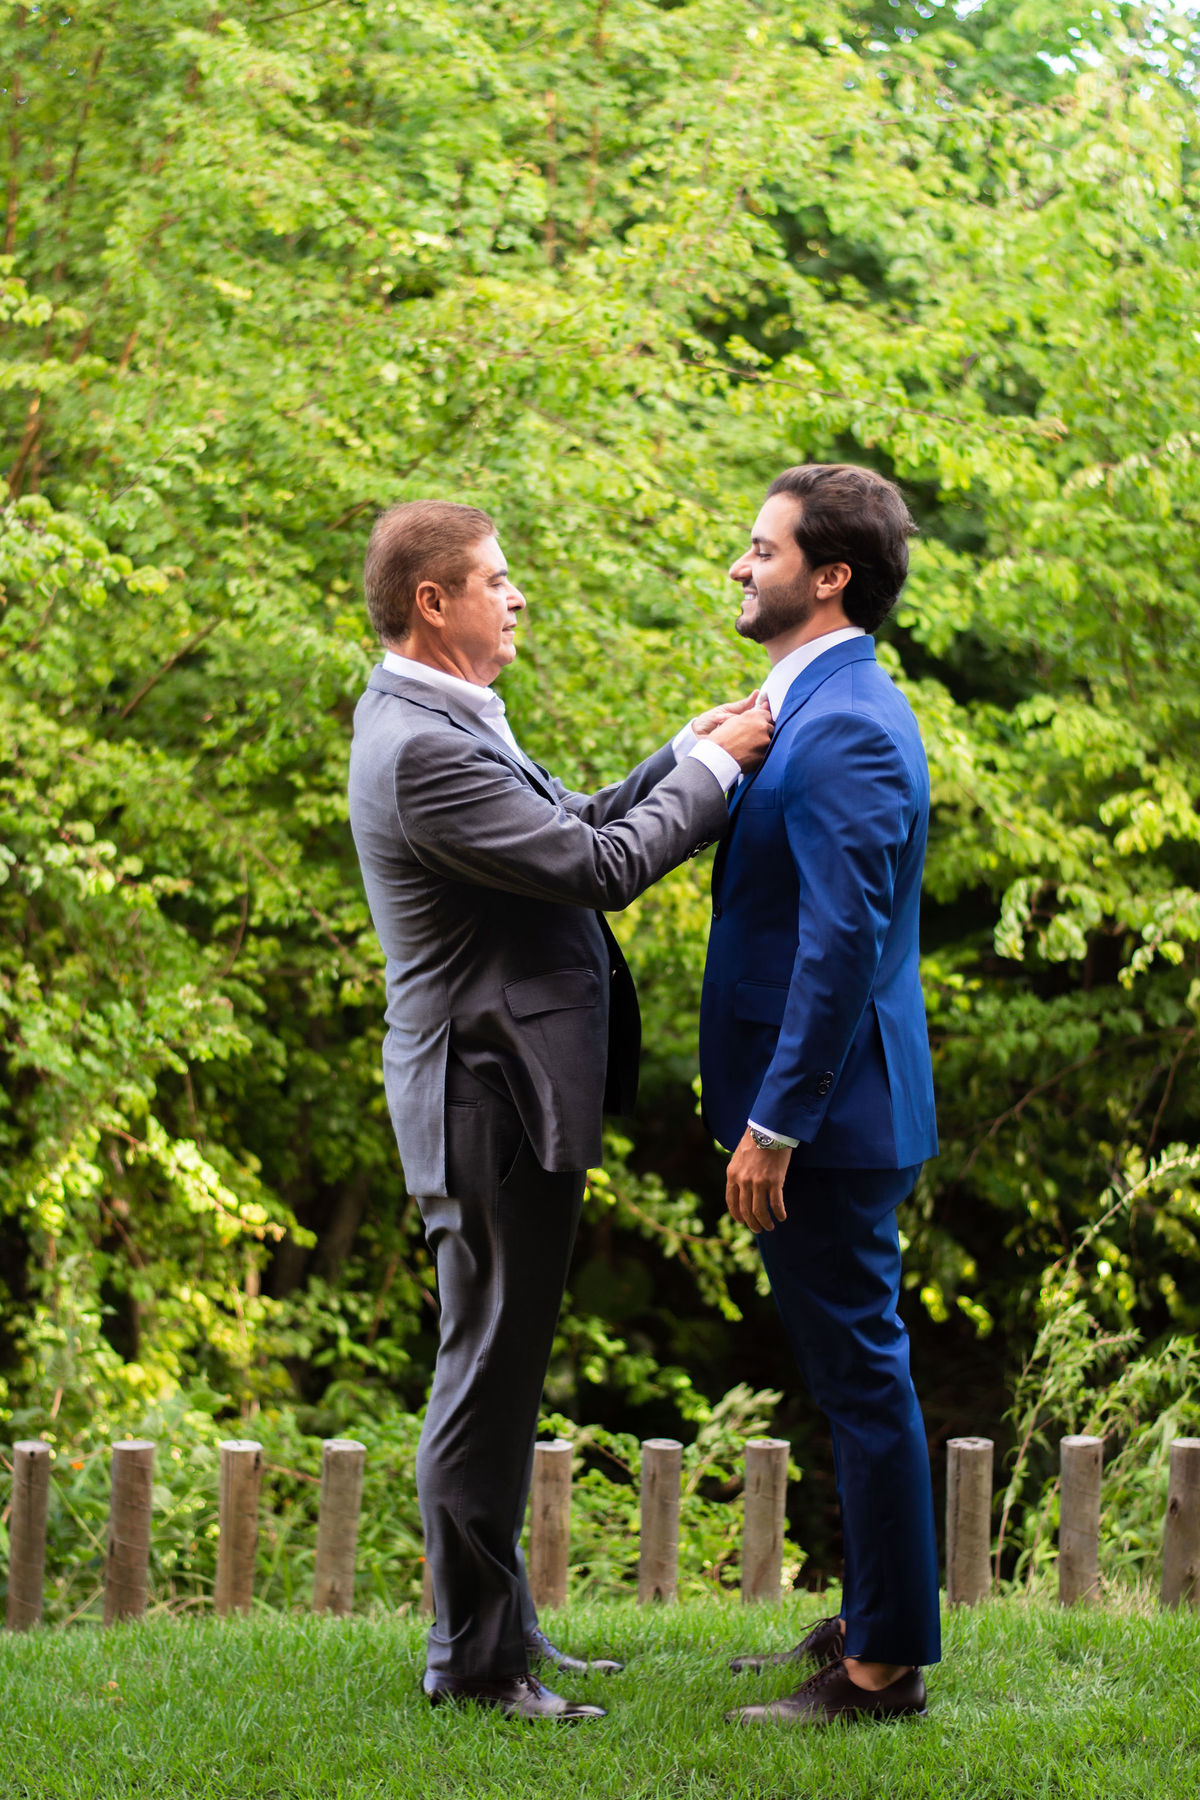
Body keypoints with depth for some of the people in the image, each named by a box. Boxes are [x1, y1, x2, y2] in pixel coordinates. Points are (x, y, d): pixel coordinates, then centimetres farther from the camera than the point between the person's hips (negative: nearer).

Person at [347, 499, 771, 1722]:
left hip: (517, 1094, 11)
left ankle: (502, 1629, 26)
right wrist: (713, 765, -11)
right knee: (486, 1380, -2)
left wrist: (690, 753, 10)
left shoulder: (448, 726, 13)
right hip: (489, 1107, -11)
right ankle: (472, 1658, 6)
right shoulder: (419, 750, -21)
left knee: (500, 1376, 17)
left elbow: (576, 829, 20)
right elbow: (600, 867, -22)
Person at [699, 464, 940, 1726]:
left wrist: (774, 1126, -23)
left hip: (830, 1108, -10)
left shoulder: (848, 730, -19)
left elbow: (844, 942, -24)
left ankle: (885, 1666, 3)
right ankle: (867, 1627, 26)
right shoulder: (810, 709, 13)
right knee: (848, 1372, 16)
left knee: (860, 1373, -3)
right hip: (812, 1102, 10)